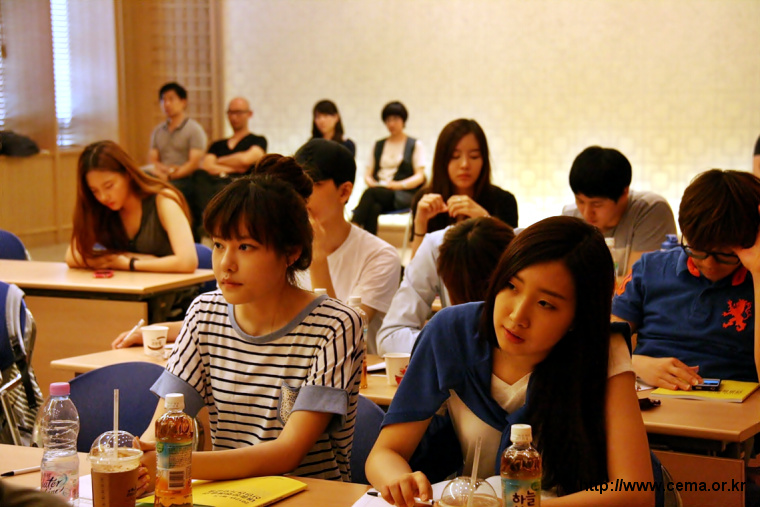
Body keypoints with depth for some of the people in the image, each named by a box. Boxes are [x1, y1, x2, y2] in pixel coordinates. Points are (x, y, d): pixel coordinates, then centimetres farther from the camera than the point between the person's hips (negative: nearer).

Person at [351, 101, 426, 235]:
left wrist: (399, 185, -15)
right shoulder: (379, 145, 26)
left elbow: (420, 176, 3)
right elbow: (368, 175, 20)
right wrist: (372, 183, -5)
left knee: (370, 193, -35)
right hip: (379, 191, 3)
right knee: (373, 208, -36)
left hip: (402, 195, -3)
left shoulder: (415, 145, 13)